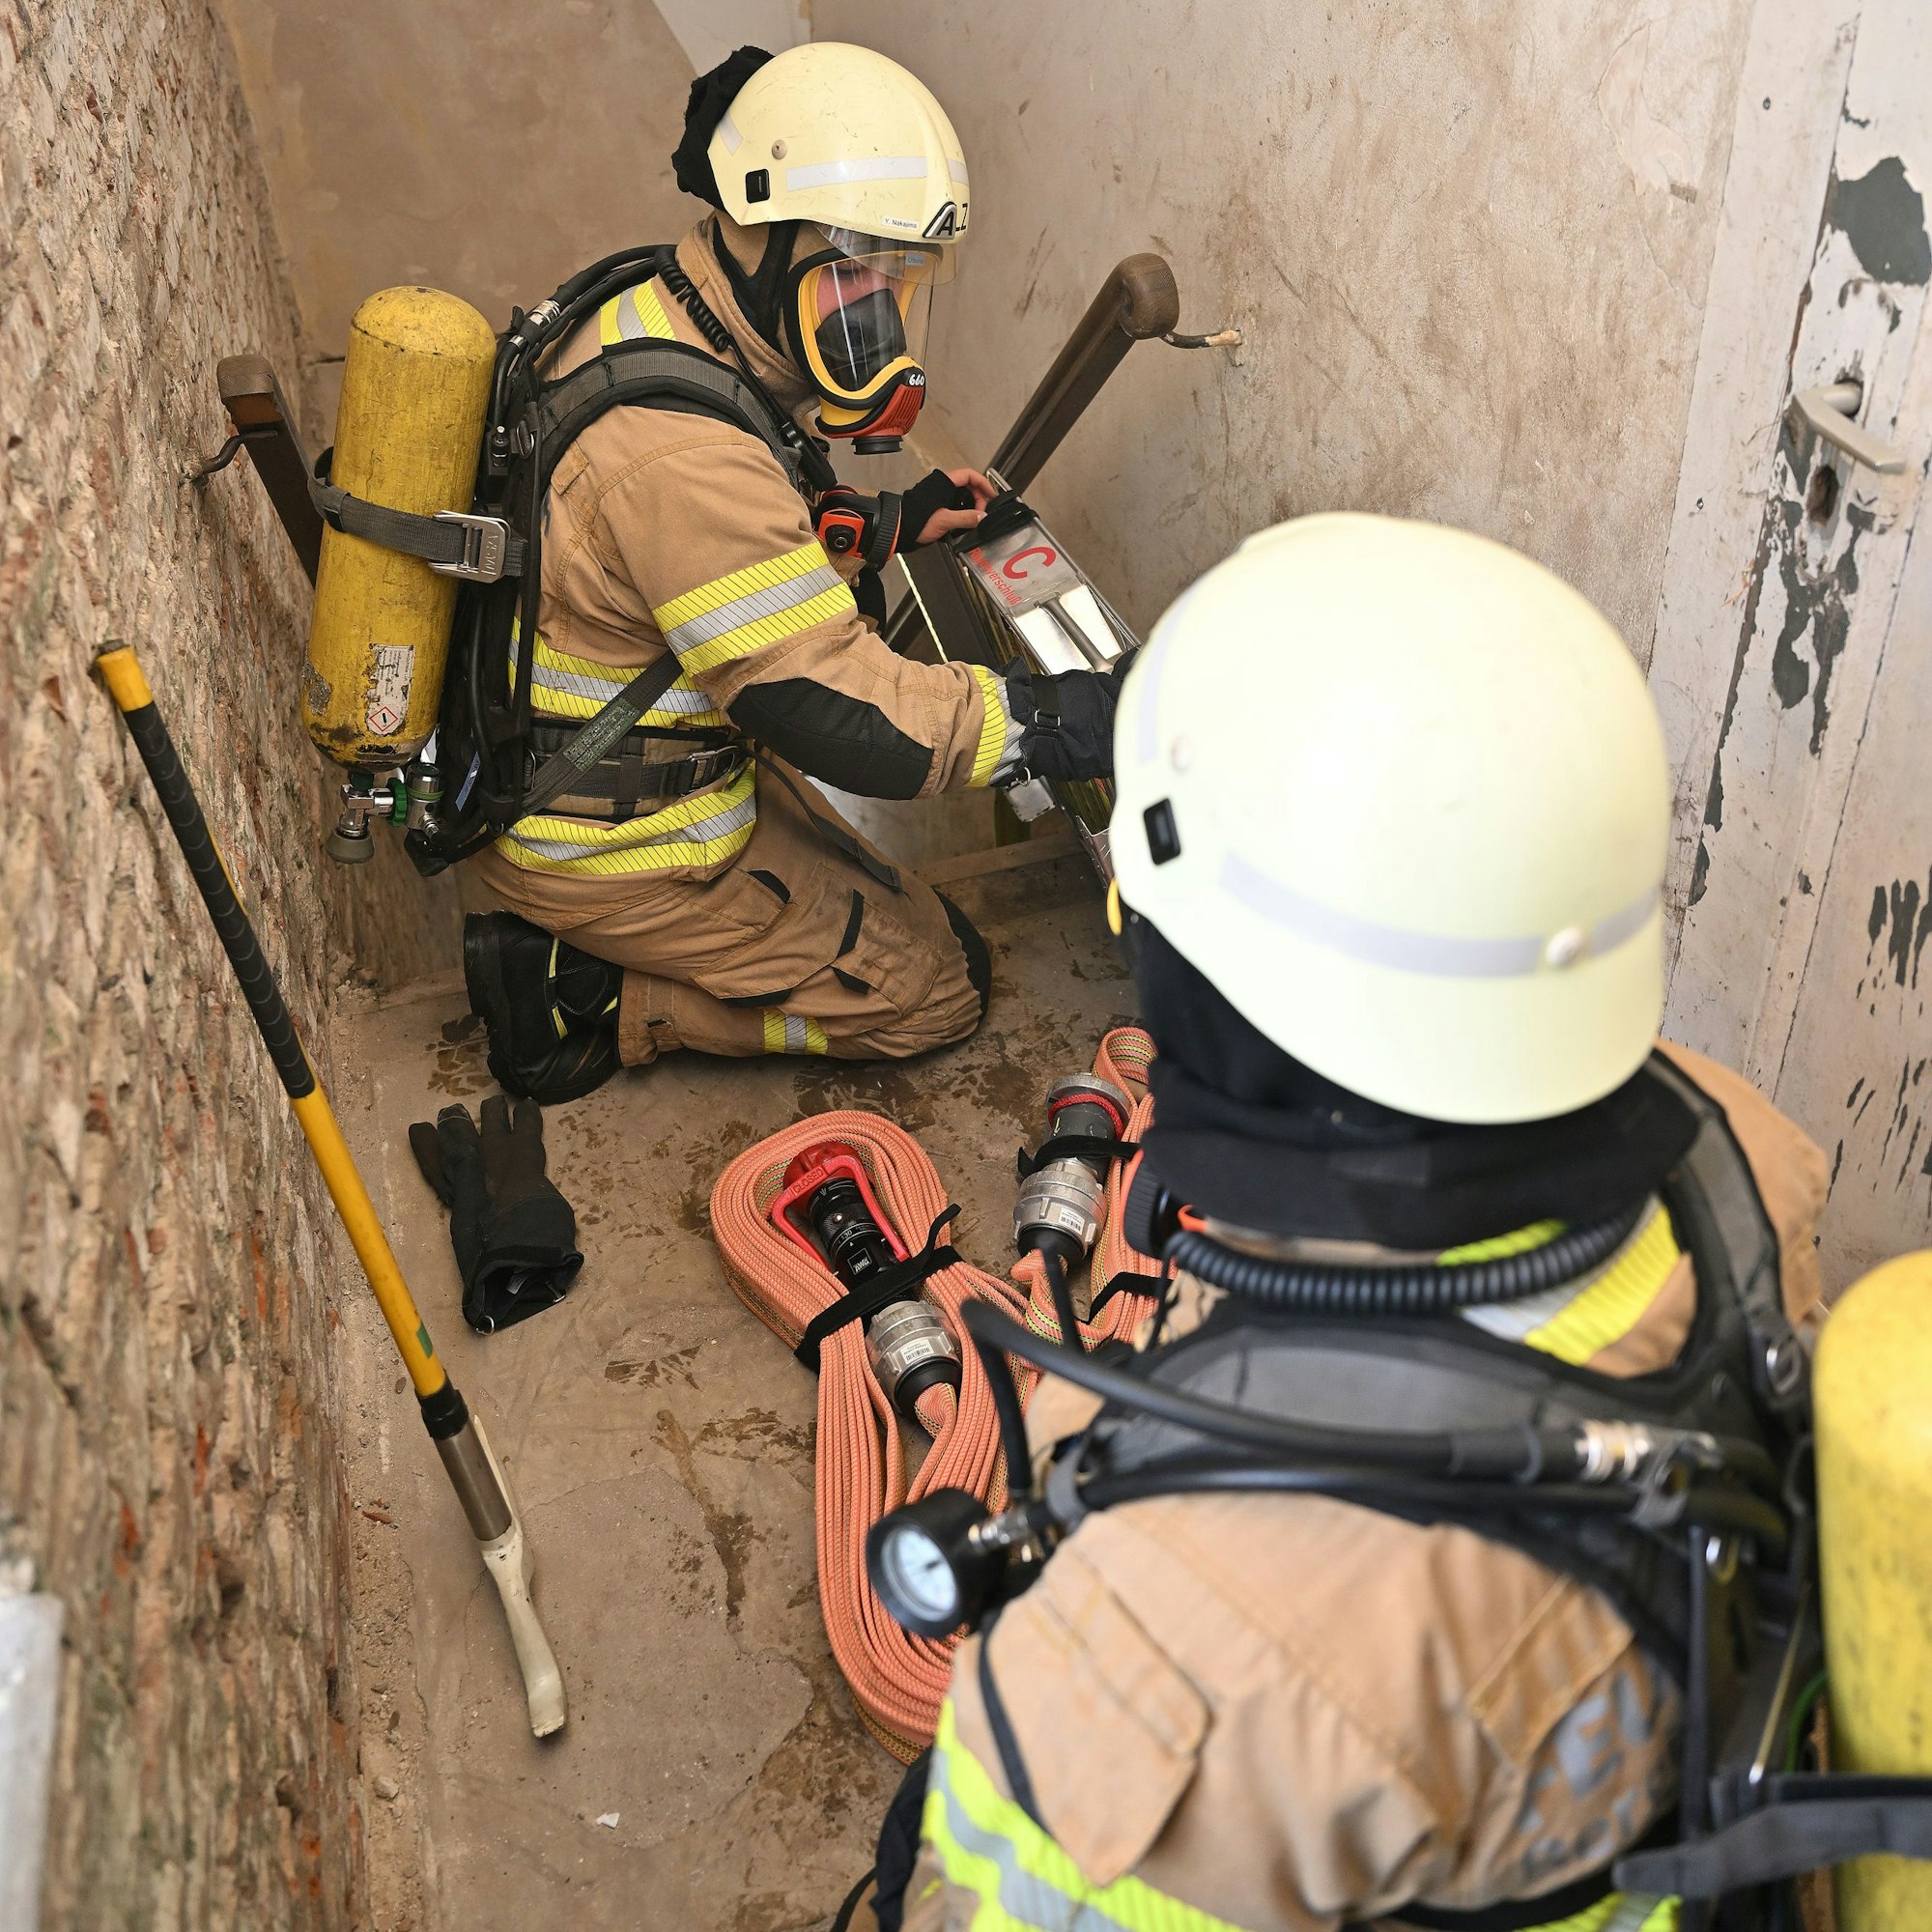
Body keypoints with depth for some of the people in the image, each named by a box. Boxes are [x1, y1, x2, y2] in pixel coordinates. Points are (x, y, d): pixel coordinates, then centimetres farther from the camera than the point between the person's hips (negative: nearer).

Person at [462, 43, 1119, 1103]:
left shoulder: (654, 322, 0)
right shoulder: (685, 453, -32)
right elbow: (841, 715, -30)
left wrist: (891, 522, 3)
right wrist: (1069, 720, -28)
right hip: (612, 849, -9)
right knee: (937, 987, 3)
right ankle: (586, 994, -1)